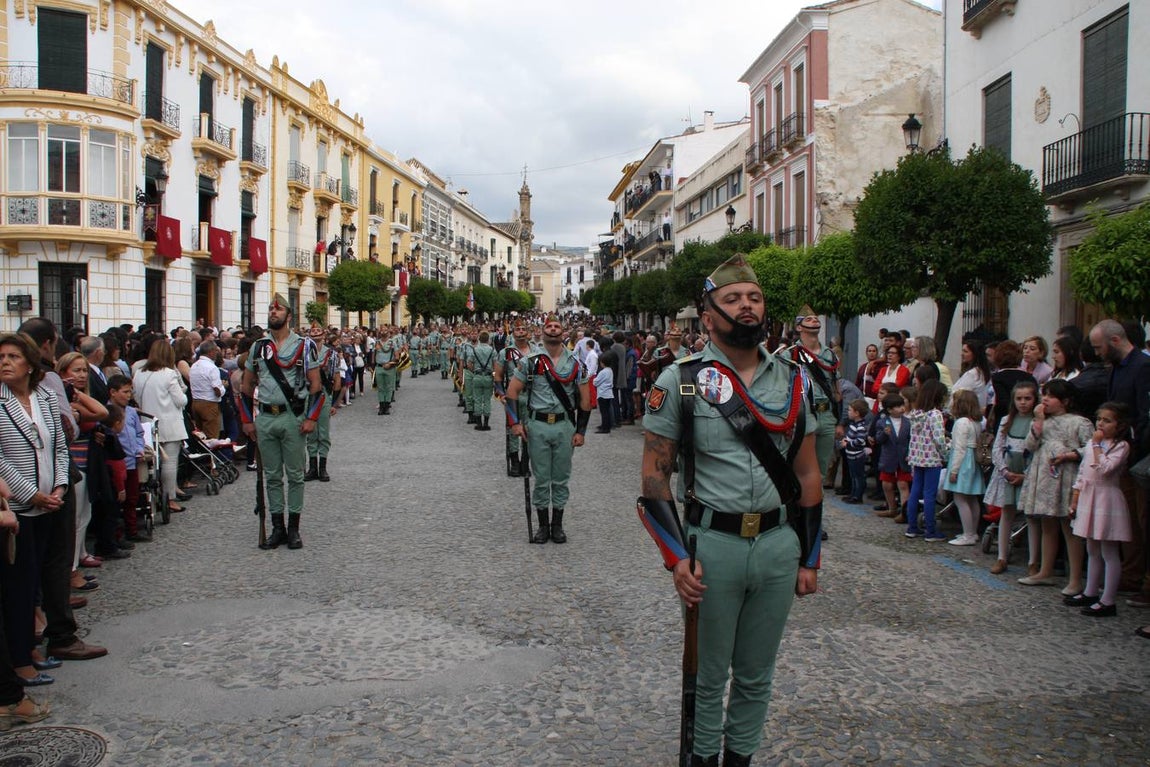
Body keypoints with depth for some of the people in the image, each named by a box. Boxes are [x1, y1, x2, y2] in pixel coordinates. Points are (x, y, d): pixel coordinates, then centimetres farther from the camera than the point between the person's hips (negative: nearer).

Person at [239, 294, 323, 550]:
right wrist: (247, 420, 9)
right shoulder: (258, 347, 10)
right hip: (265, 418, 4)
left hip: (293, 418, -3)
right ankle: (277, 528, 17)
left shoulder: (304, 346, -1)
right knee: (272, 476, 9)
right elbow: (247, 387, 15)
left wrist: (311, 418, -11)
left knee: (295, 475, 3)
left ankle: (293, 528, 12)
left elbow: (316, 385, -3)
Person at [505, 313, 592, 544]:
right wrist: (516, 422, -6)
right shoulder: (530, 361, 0)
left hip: (565, 426, 1)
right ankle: (543, 525, 16)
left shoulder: (575, 364, 3)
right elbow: (512, 392, 3)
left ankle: (557, 525, 19)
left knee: (561, 479, 8)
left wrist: (580, 431, -2)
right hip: (537, 426, -1)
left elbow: (585, 399, 4)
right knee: (541, 479, 5)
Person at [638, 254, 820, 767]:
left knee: (756, 674, 17)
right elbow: (655, 474, -6)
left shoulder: (792, 381, 5)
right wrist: (676, 557, -13)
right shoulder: (681, 380, -6)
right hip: (712, 544, -3)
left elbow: (808, 475, 10)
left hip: (779, 544, 3)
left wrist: (809, 557, 9)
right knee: (710, 672, 12)